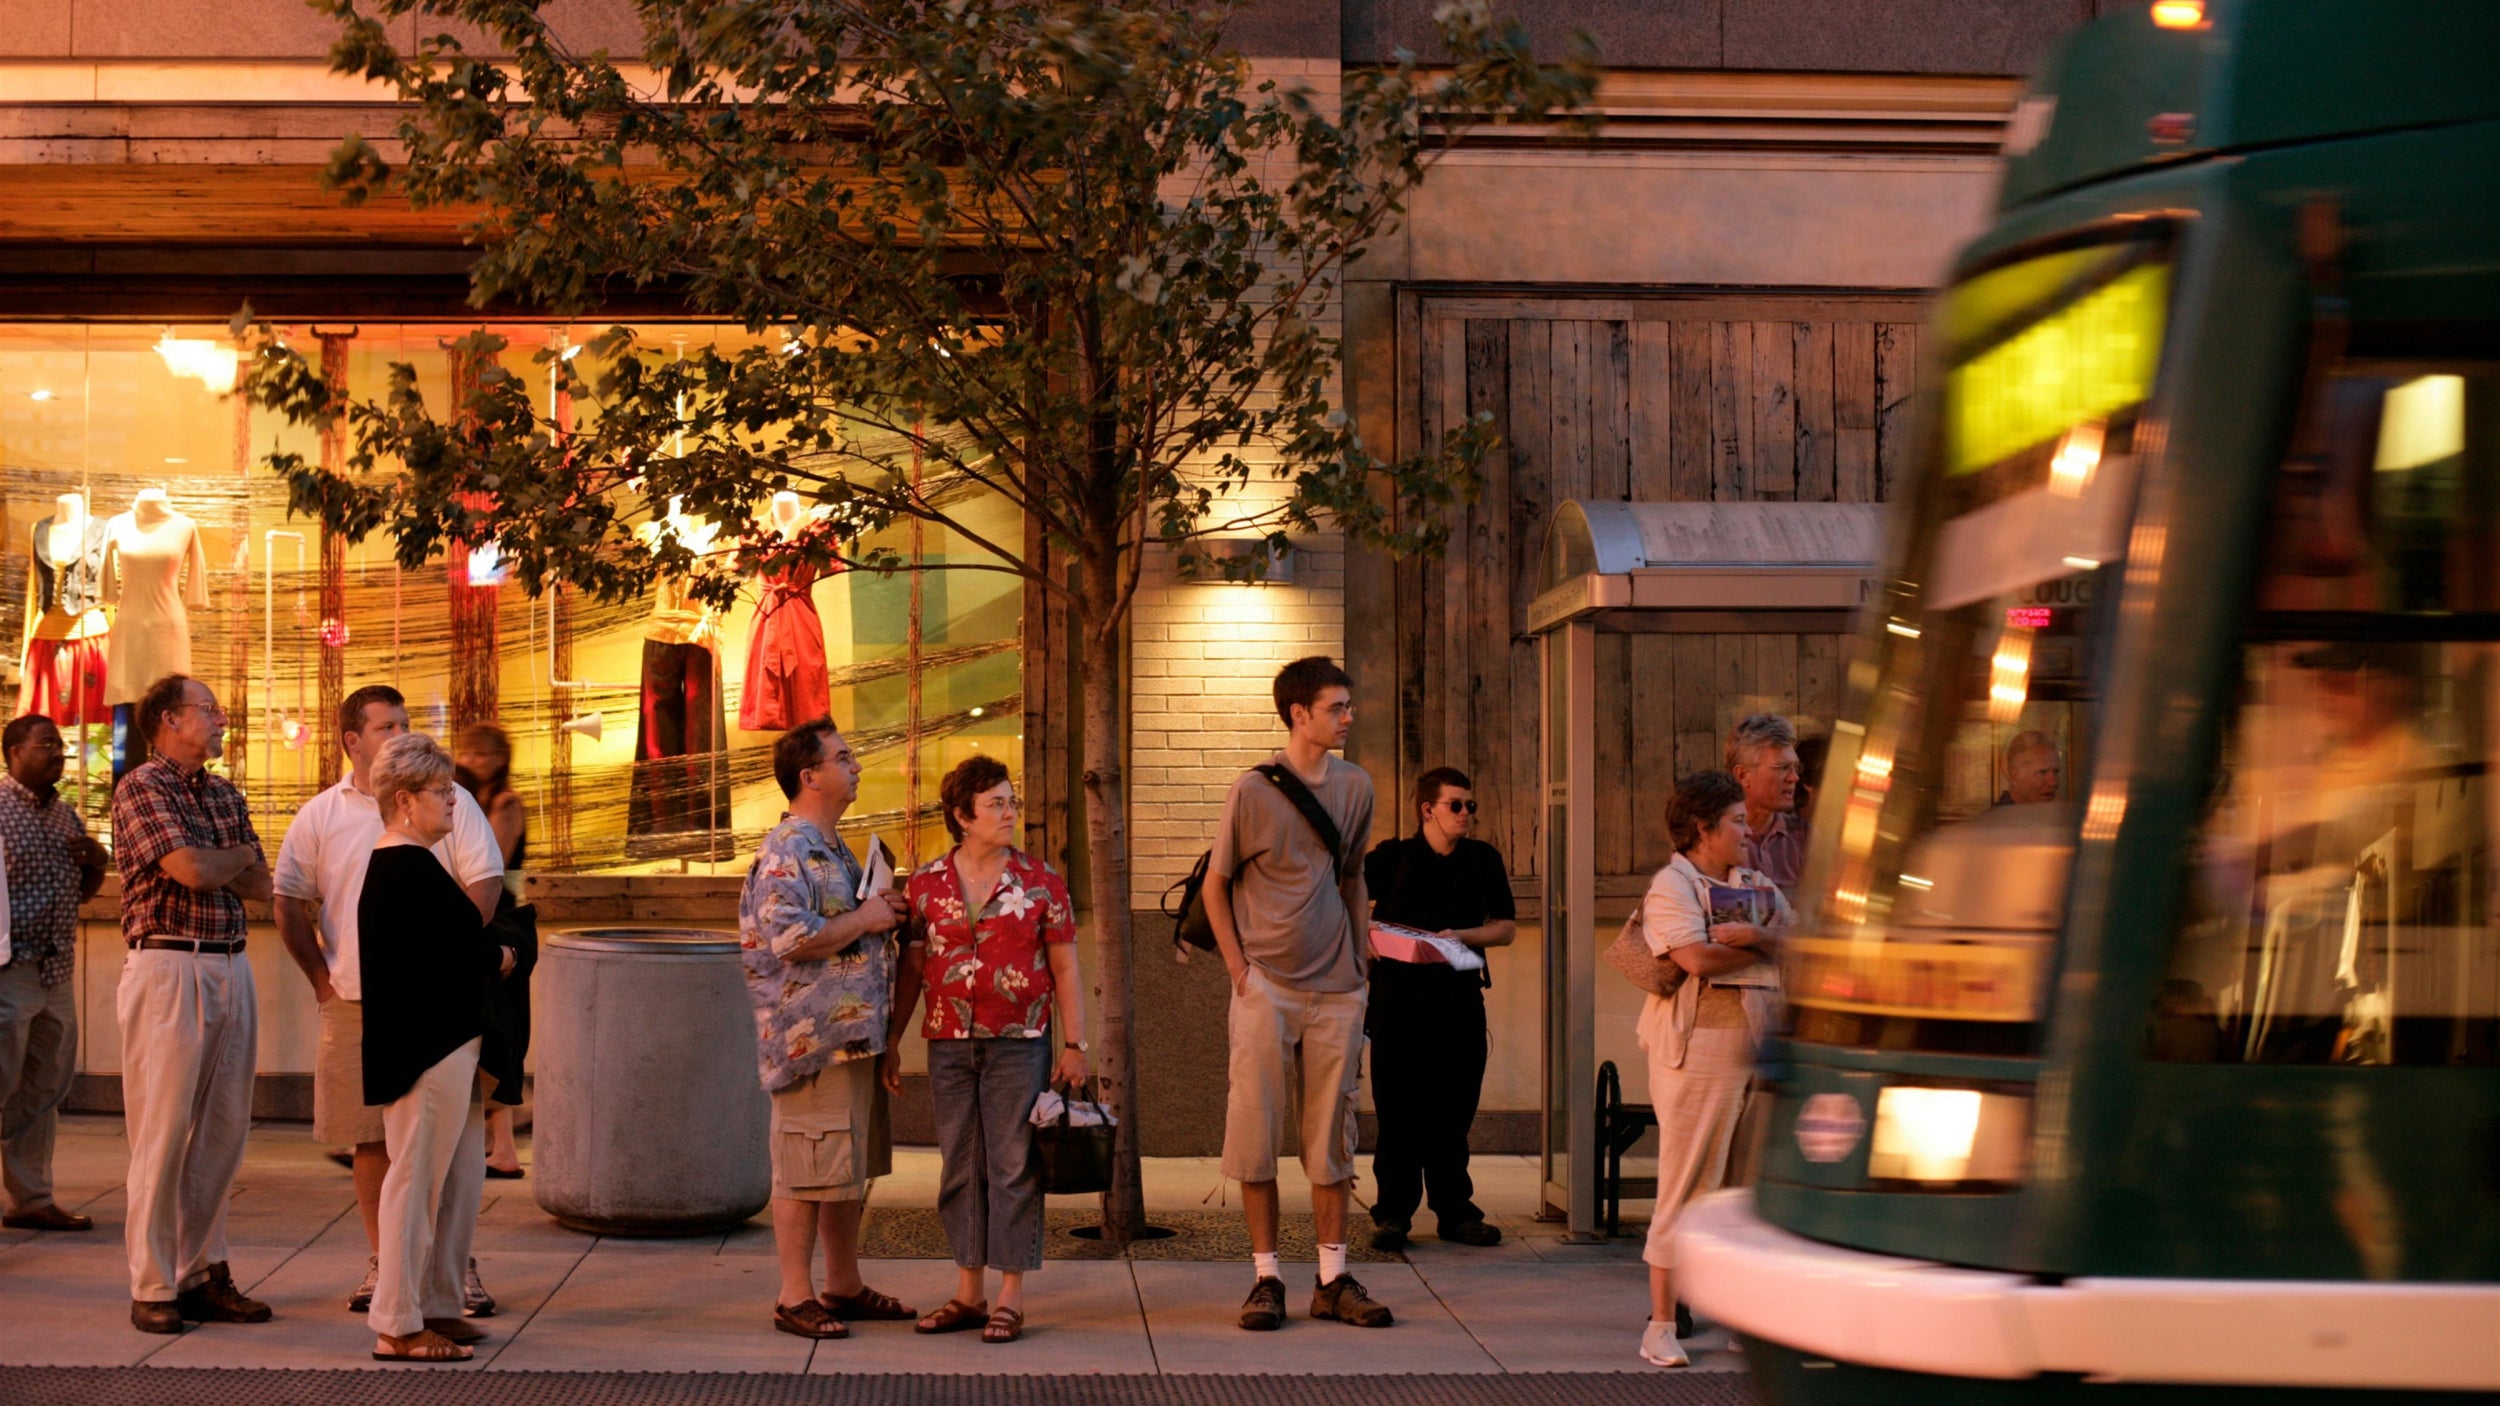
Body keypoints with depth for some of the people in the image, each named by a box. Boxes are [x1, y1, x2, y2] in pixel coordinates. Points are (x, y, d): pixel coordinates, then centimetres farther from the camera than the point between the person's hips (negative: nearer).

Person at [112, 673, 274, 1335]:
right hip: (168, 968, -7)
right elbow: (193, 871, -17)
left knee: (223, 1130, 8)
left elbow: (260, 885, 10)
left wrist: (208, 864, -7)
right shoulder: (140, 789, -6)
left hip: (231, 968, 7)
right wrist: (239, 855, 2)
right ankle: (153, 1288, 0)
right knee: (162, 1132, -4)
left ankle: (203, 1273, 15)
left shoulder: (226, 795, 16)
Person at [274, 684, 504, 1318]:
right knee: (372, 1139, 6)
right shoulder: (320, 815, 6)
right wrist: (320, 976, 4)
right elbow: (290, 902, 10)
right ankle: (381, 1262, 17)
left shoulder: (447, 801, 3)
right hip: (354, 1004, 1)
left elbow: (485, 883, 1)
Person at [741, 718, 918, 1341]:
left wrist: (882, 913, 15)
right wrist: (865, 922, -16)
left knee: (852, 1170, 14)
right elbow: (785, 939, -24)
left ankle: (844, 1286, 23)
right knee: (808, 1172, -4)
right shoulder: (785, 852, -14)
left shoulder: (833, 849, 18)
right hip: (814, 1037, -10)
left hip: (856, 1033, 10)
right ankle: (795, 1296, 2)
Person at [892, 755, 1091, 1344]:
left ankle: (1011, 1297, 4)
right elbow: (912, 968, 11)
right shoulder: (927, 884, 4)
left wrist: (1074, 1045, -2)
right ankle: (967, 1292, 17)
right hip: (950, 1045, 2)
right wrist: (891, 1041, 9)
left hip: (1019, 1043, -2)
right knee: (960, 1168, 8)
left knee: (1014, 1167, -1)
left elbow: (1065, 966, 3)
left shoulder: (1039, 880, 1)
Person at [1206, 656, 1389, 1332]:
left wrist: (1358, 959, 12)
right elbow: (1215, 884, 1)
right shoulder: (1253, 790, -7)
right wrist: (1239, 972, -5)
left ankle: (1333, 1280, 13)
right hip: (1267, 989, -4)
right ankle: (1266, 1277, 8)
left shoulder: (1355, 787, 6)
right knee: (1256, 1133, -1)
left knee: (1332, 1137, 7)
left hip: (1335, 991, 4)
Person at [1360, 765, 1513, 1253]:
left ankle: (1455, 1212, 14)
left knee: (1454, 1110, 6)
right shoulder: (1392, 858, 0)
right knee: (1398, 1109, -1)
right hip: (1400, 997, -2)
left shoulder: (1484, 860, 8)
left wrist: (1459, 936, -6)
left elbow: (1506, 927, 10)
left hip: (1459, 997, 2)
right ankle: (1393, 1213, 5)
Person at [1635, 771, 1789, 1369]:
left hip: (1759, 1045, 7)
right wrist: (1767, 950, -3)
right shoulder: (1671, 885, -3)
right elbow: (1696, 958, -19)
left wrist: (1754, 934, -14)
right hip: (1699, 1050, -7)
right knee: (1686, 1188, -4)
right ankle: (1661, 1325, 3)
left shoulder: (1757, 884, 18)